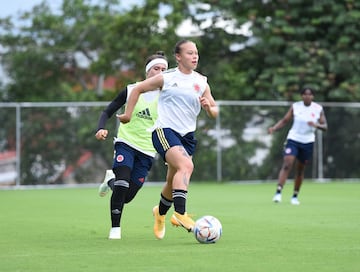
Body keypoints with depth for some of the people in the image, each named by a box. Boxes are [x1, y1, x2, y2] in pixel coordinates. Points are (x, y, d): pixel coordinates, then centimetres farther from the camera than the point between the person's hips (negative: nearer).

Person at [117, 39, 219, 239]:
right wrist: (128, 114, 7)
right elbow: (138, 89, 9)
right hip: (165, 131, -5)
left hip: (187, 135, 5)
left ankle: (160, 213, 41)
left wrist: (208, 107, -11)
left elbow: (214, 112, 12)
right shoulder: (167, 78, -1)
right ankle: (180, 214, -36)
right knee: (186, 165, -30)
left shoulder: (201, 82, 9)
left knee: (174, 182, 12)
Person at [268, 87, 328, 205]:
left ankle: (295, 196, 23)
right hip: (293, 139, -2)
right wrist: (274, 128, -17)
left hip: (308, 142, 2)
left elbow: (325, 126, -1)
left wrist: (316, 125, -23)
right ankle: (278, 192, -23)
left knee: (300, 170, 9)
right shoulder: (295, 106, -3)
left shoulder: (318, 109, -1)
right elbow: (284, 120, 0)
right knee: (287, 164, -19)